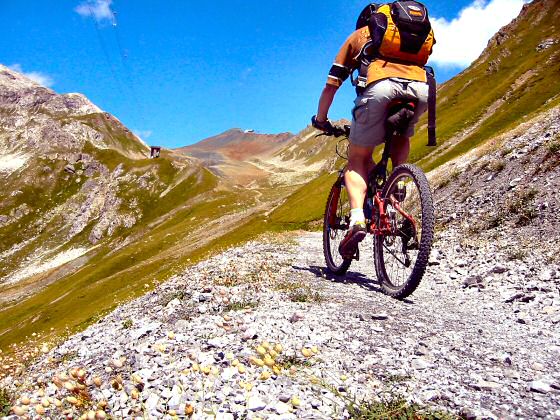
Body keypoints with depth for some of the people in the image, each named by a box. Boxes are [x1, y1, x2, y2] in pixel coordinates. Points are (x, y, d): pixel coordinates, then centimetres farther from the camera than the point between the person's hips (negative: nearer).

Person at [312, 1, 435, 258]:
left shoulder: (359, 35, 32)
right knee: (401, 138, 34)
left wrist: (320, 119, 40)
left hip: (380, 87, -3)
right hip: (421, 87, 3)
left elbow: (331, 85, 28)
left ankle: (357, 219, -11)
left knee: (357, 160, 10)